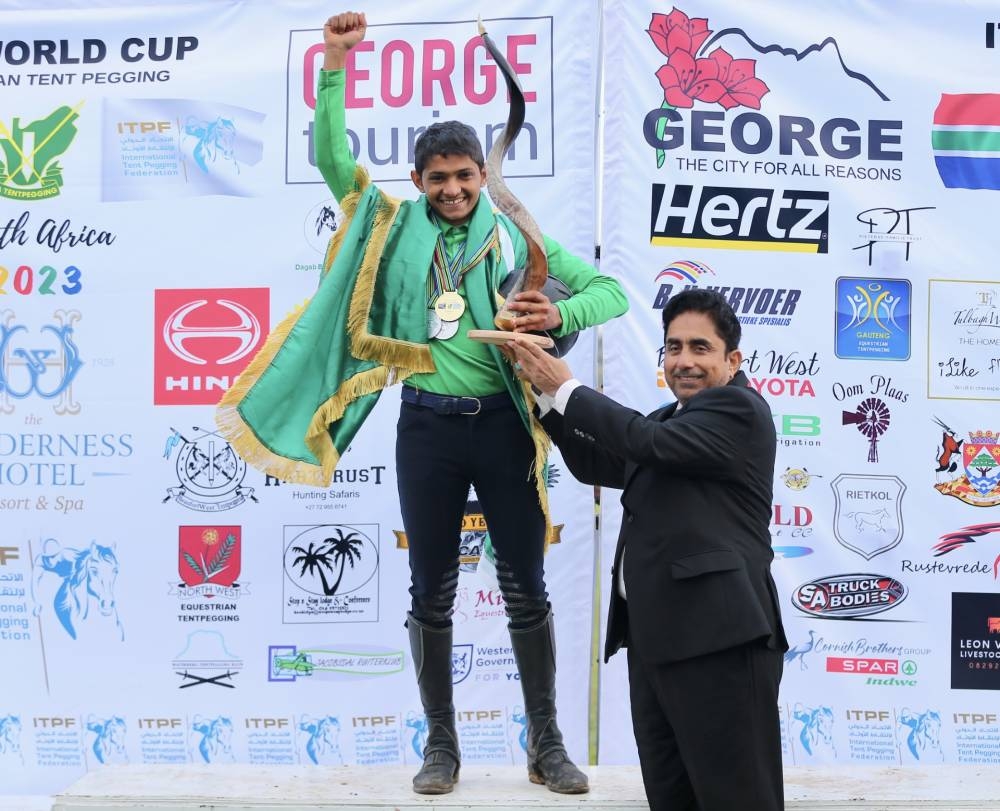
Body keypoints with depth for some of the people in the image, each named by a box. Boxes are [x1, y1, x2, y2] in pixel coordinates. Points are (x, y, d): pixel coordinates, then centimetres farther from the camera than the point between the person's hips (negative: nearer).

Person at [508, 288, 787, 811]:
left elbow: (649, 442, -18)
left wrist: (565, 387, -7)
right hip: (655, 639, 9)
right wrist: (545, 391, 15)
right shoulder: (671, 419, 22)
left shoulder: (739, 409, -6)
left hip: (718, 639, -9)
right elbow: (595, 463, 26)